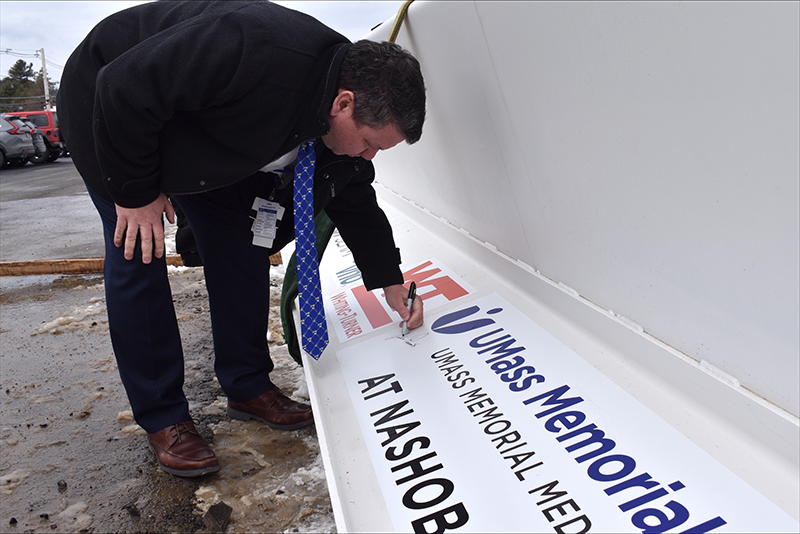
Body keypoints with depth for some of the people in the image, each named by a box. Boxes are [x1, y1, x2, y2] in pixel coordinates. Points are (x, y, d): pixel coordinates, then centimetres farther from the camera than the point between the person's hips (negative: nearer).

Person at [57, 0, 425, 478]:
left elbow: (354, 201, 1)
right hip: (106, 105, -6)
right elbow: (125, 87, -34)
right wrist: (136, 190, -24)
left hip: (204, 128, 7)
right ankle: (162, 418, 0)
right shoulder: (255, 50, -41)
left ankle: (248, 387, 10)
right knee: (138, 256, -12)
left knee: (243, 245, -2)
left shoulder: (343, 120, -15)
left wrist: (390, 280, 1)